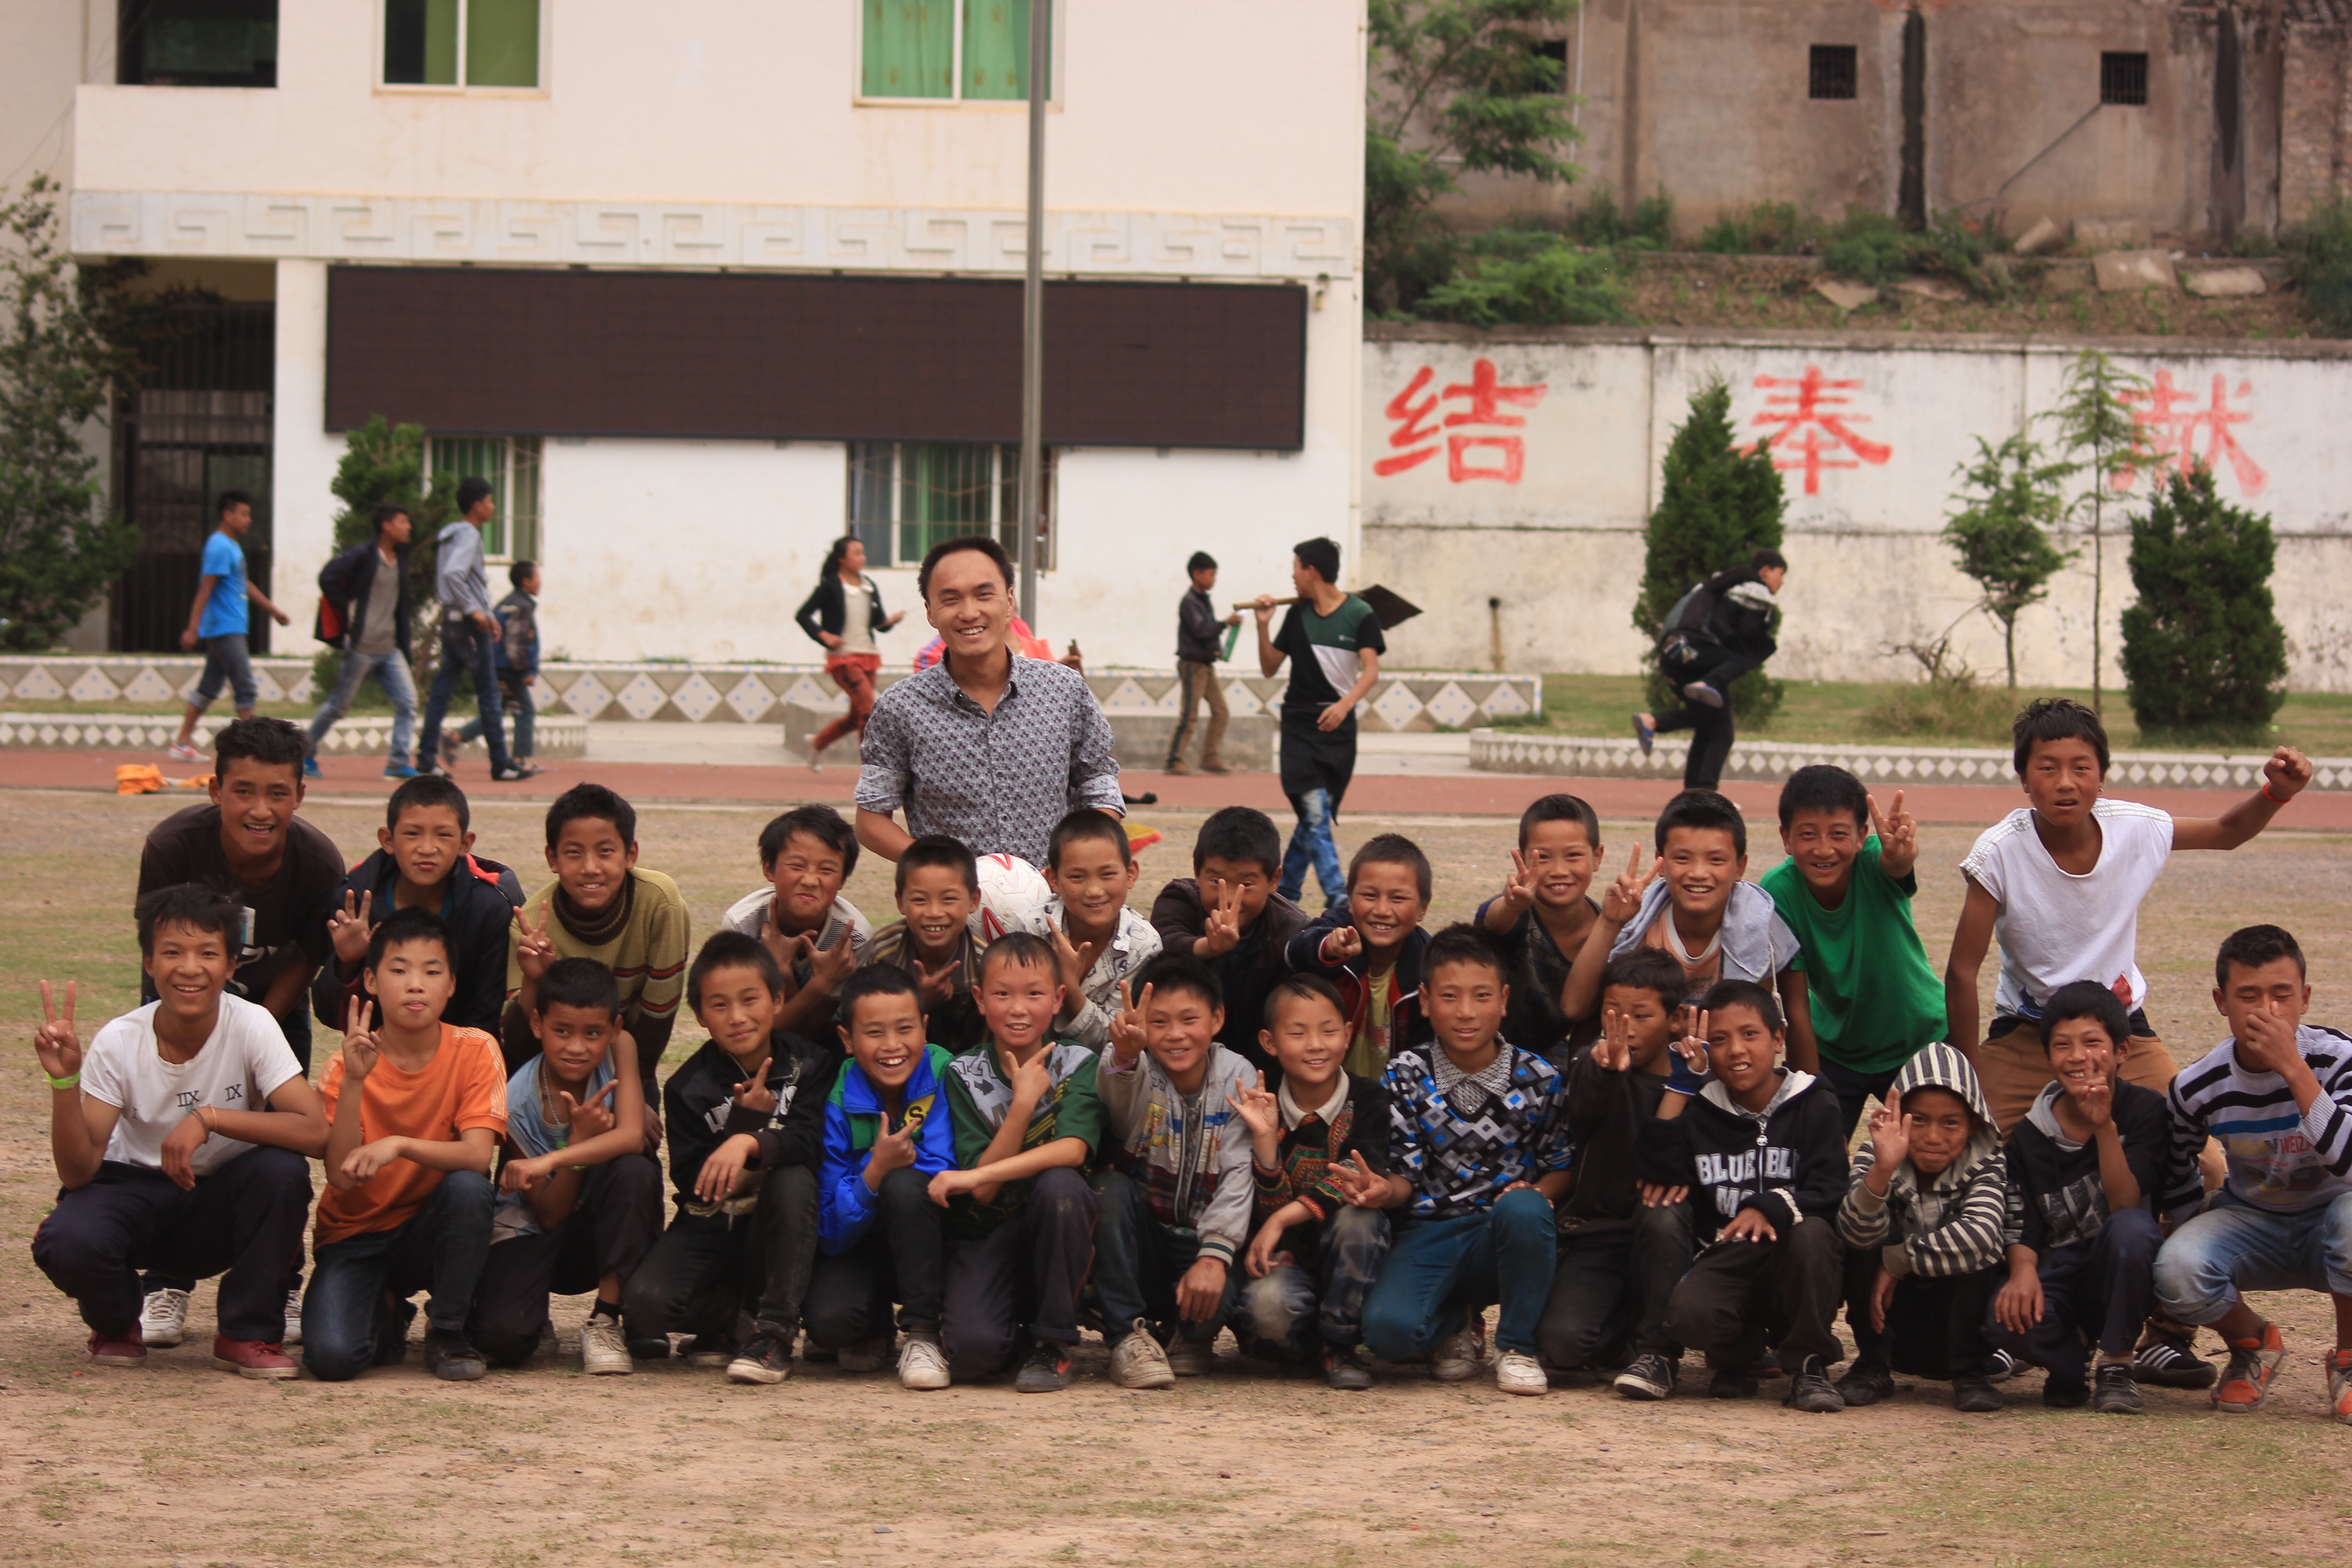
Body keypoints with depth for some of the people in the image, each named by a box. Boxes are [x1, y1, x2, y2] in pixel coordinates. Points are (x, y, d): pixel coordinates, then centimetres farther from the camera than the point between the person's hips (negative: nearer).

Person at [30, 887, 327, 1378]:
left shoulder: (252, 1027, -18)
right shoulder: (119, 1043, -16)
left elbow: (315, 1132, -29)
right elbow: (77, 1172, -19)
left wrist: (209, 1118, -37)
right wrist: (64, 1080, -34)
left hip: (223, 1204, 0)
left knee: (281, 1170, -31)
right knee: (66, 1244, -32)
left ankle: (248, 1334, -9)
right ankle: (117, 1326, 5)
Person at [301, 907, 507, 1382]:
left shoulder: (474, 1051, -11)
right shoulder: (349, 1065, -11)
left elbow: (478, 1155, -23)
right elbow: (341, 1179, -21)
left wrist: (398, 1145, -38)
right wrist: (354, 1081, -30)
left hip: (430, 1228, 0)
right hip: (356, 1233, 0)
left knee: (469, 1186, -34)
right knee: (330, 1357, -27)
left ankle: (449, 1332, -11)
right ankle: (387, 1311, 12)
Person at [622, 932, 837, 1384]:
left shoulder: (811, 1062, -6)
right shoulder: (687, 1087, -6)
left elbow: (809, 1143, -21)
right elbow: (695, 1185, -13)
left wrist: (748, 1144, -40)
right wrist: (747, 1120, -25)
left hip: (779, 1231, 0)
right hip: (711, 1229, 0)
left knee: (794, 1180, -35)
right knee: (645, 1302, -28)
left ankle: (774, 1334, -24)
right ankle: (726, 1314, 7)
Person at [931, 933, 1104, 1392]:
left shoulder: (1077, 1066, -5)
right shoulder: (964, 1075, -3)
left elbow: (1072, 1150, -25)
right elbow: (984, 1194, -11)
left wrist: (977, 1176, -30)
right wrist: (1023, 1103, -20)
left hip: (1052, 1229, 0)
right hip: (987, 1234, 0)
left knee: (1059, 1185, -35)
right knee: (972, 1351, -28)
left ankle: (1053, 1342, -16)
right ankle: (1021, 1332, 13)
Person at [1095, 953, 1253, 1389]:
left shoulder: (1236, 1077, -6)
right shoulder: (1136, 1070, -10)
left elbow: (1239, 1174, -14)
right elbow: (1118, 1100, -37)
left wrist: (1214, 1255, -27)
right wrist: (1124, 1056, -61)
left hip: (1203, 1242, 0)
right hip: (1140, 1239, 0)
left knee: (1221, 1292, -32)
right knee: (1111, 1188, -30)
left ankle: (1191, 1337, 7)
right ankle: (1130, 1335, -16)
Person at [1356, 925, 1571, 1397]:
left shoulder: (1539, 1080, 0)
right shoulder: (1405, 1076, 0)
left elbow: (1562, 1164, 7)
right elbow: (1407, 1176, 1)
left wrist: (1537, 1193, -16)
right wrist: (1385, 1189, -23)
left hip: (1504, 1235, 0)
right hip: (1428, 1234, 0)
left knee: (1522, 1207, -38)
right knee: (1388, 1330, -30)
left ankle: (1517, 1345, -12)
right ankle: (1457, 1324, 11)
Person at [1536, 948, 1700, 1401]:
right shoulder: (1592, 1064, -5)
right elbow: (1582, 1121, -28)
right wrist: (1607, 1073, -50)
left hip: (1666, 1241, 1)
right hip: (1596, 1233, -1)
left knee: (1663, 1215, -35)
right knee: (1563, 1340, -25)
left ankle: (1657, 1351, -17)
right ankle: (1626, 1338, 11)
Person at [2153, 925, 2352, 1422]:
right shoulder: (2197, 1088, -13)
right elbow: (2175, 1175, 8)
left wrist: (2293, 1068, -39)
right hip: (2250, 1221, 2)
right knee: (2176, 1272, -31)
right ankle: (2252, 1344, 7)